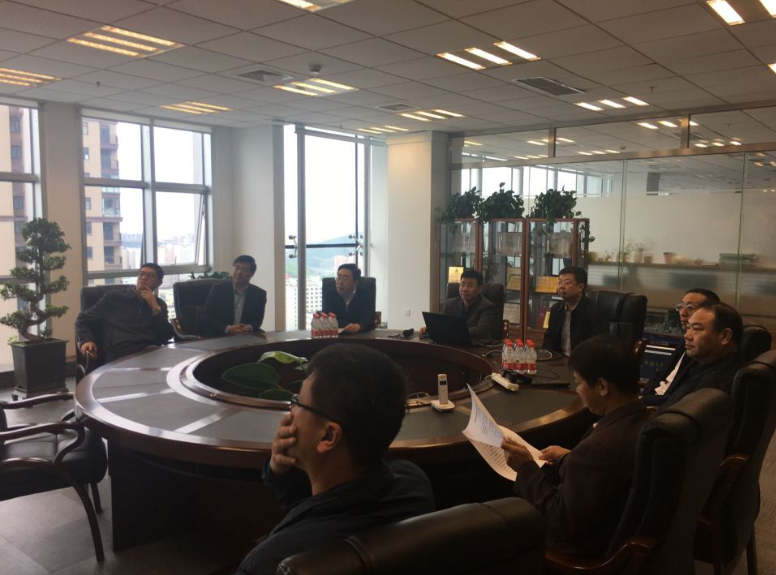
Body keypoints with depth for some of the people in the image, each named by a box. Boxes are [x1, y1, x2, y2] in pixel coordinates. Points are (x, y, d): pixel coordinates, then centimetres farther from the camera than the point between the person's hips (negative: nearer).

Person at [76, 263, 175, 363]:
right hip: (120, 357, -1)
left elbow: (166, 337, 10)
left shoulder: (159, 304, 22)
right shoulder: (113, 297, 17)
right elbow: (83, 320, 17)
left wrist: (155, 308, 4)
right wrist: (86, 341, -1)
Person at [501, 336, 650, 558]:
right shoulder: (645, 423, -10)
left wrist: (526, 468, -20)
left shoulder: (599, 448, -36)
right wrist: (571, 459, 8)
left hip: (586, 549, -8)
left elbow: (564, 524, -27)